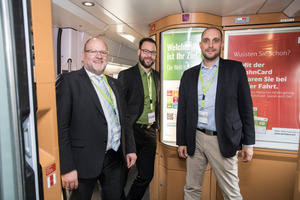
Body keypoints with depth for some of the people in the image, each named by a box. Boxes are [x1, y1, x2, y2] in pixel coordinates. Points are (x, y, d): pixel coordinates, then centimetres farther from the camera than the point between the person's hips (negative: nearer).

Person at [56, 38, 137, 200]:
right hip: (85, 161, -5)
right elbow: (60, 127, -12)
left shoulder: (115, 84, 11)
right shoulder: (68, 81, -8)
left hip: (115, 159, 6)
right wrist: (67, 168, -15)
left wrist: (130, 149, 11)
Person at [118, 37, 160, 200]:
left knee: (147, 175, 13)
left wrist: (156, 125, 13)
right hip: (132, 131, -5)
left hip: (150, 132, 6)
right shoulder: (126, 75, -7)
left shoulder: (157, 76, 11)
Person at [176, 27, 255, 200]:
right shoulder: (189, 75, 8)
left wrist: (249, 143, -2)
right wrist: (181, 141, 7)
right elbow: (182, 110, 8)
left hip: (223, 141, -2)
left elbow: (246, 106, 0)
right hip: (195, 139, 3)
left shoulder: (235, 68, 2)